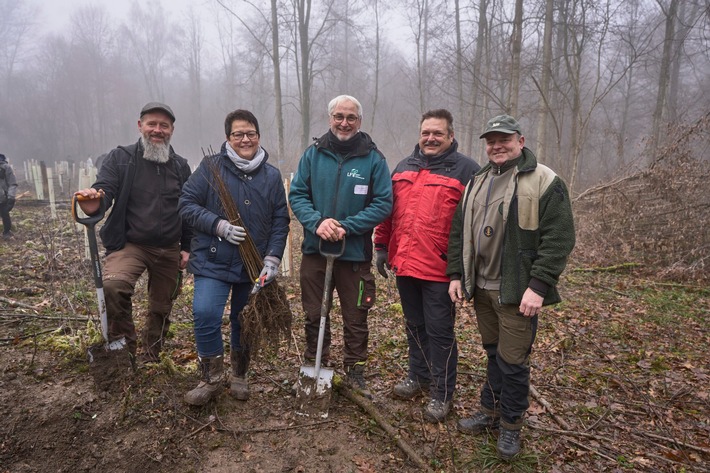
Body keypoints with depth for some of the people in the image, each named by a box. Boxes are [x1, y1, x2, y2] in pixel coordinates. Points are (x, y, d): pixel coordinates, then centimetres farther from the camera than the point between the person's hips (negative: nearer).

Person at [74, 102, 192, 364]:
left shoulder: (181, 166, 5)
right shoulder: (121, 157, -3)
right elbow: (104, 188, -15)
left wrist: (186, 247, 8)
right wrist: (94, 203, -40)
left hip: (169, 250, 4)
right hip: (129, 245, -3)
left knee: (161, 309, 14)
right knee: (113, 285, -33)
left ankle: (149, 360, 36)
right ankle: (124, 350, -13)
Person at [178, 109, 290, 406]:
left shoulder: (272, 175, 5)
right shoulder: (211, 166, -3)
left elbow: (280, 220, 4)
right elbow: (187, 204, -3)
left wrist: (273, 258, -7)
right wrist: (219, 226, -17)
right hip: (213, 261, -2)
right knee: (205, 314, -16)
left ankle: (239, 377, 35)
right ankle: (211, 378, 7)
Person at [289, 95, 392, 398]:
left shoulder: (373, 158, -3)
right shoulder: (313, 153, 3)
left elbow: (383, 203, -7)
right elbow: (296, 194, 2)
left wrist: (347, 227, -18)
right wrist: (317, 222, -16)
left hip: (356, 254, -2)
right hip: (314, 250, 2)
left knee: (356, 319, 9)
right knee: (314, 315, 14)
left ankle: (355, 372, 29)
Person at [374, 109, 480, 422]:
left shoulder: (466, 170, -5)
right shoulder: (403, 168, 12)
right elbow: (388, 210, 16)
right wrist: (382, 246, 13)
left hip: (441, 269, -5)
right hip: (404, 265, 6)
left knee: (439, 331, 4)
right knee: (414, 325, 19)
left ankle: (442, 393, 20)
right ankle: (418, 375, 38)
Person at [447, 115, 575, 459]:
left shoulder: (544, 182, -8)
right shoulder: (477, 182, 12)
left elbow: (558, 240, -14)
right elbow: (458, 232, 15)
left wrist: (538, 286, -19)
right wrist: (456, 274, 9)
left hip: (517, 291, -5)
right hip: (481, 288, 6)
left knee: (513, 361, 4)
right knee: (493, 354, 19)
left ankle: (510, 426, 24)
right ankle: (490, 412, 35)